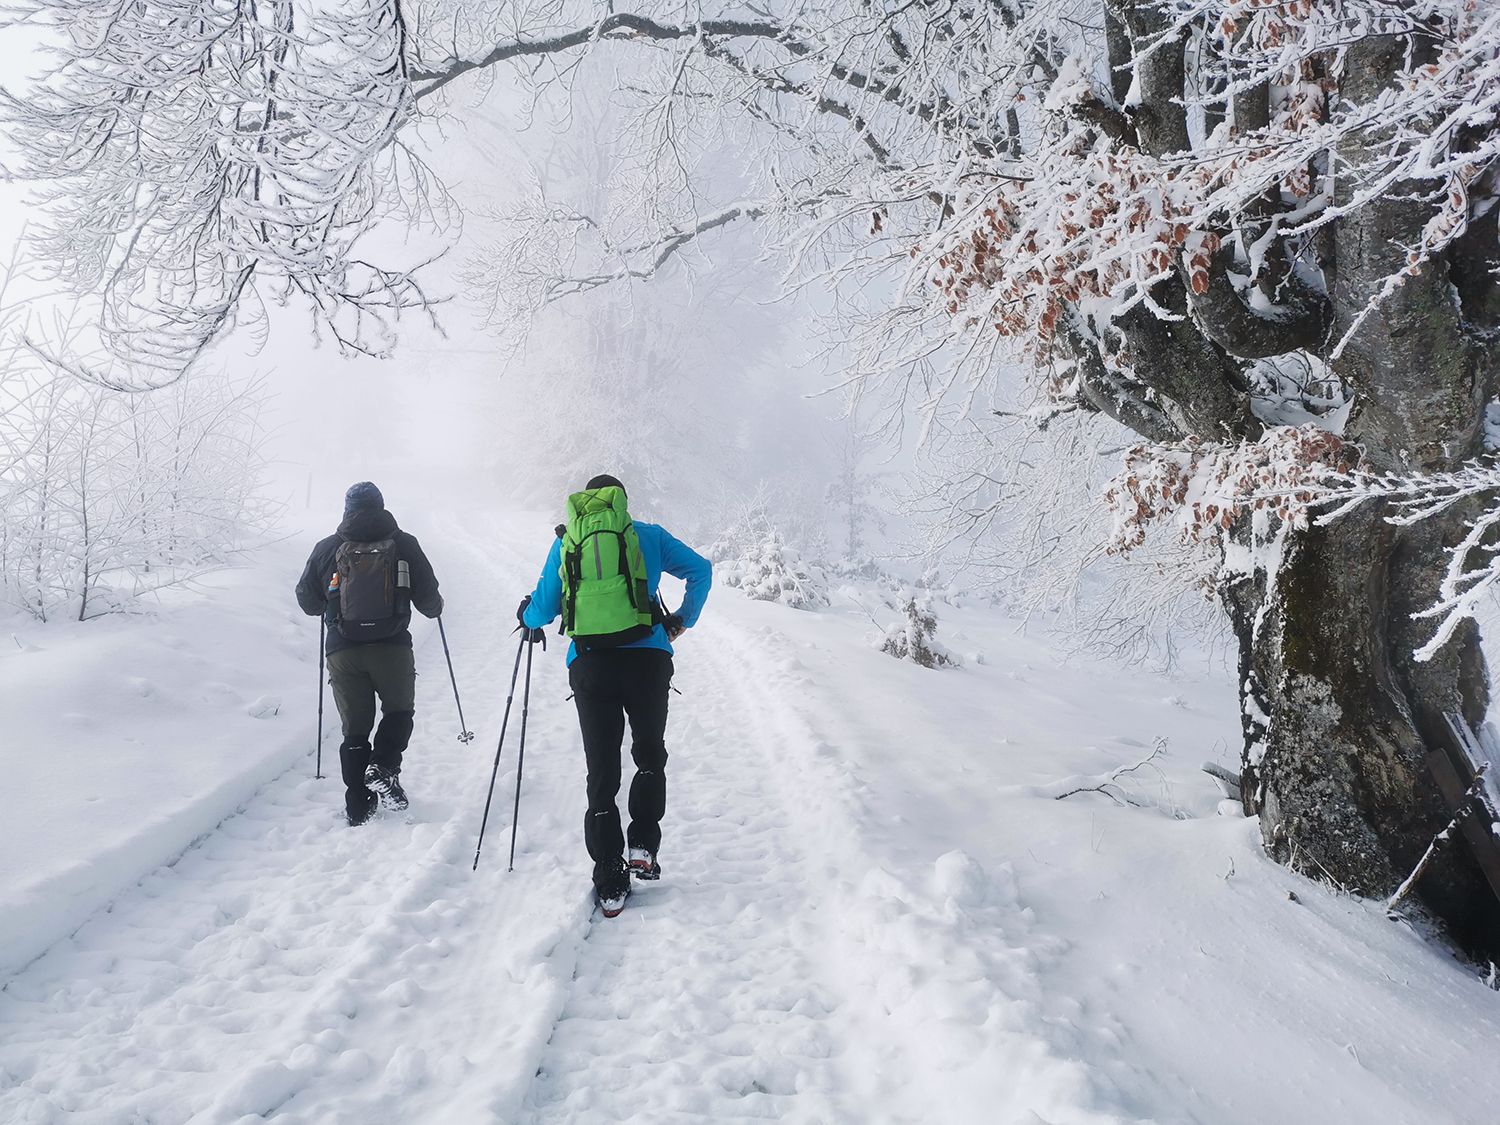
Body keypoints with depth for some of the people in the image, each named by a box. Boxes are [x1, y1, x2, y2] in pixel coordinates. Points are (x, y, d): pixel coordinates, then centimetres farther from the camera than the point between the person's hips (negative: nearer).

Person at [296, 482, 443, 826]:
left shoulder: (326, 548, 5)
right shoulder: (404, 544, 0)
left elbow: (307, 601, 12)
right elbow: (428, 597, 2)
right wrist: (434, 607, 25)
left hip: (343, 651, 2)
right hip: (392, 646, -2)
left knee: (354, 728, 11)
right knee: (399, 711, 19)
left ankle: (358, 808, 10)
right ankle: (383, 767, -7)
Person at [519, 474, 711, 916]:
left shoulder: (565, 543, 13)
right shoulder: (647, 536, 10)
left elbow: (543, 609, 12)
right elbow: (700, 570, 8)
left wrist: (526, 615, 34)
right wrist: (684, 619, 20)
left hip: (589, 665, 1)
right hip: (647, 659, -1)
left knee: (601, 771, 9)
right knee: (650, 755, 20)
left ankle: (610, 884, 9)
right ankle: (643, 846, 6)